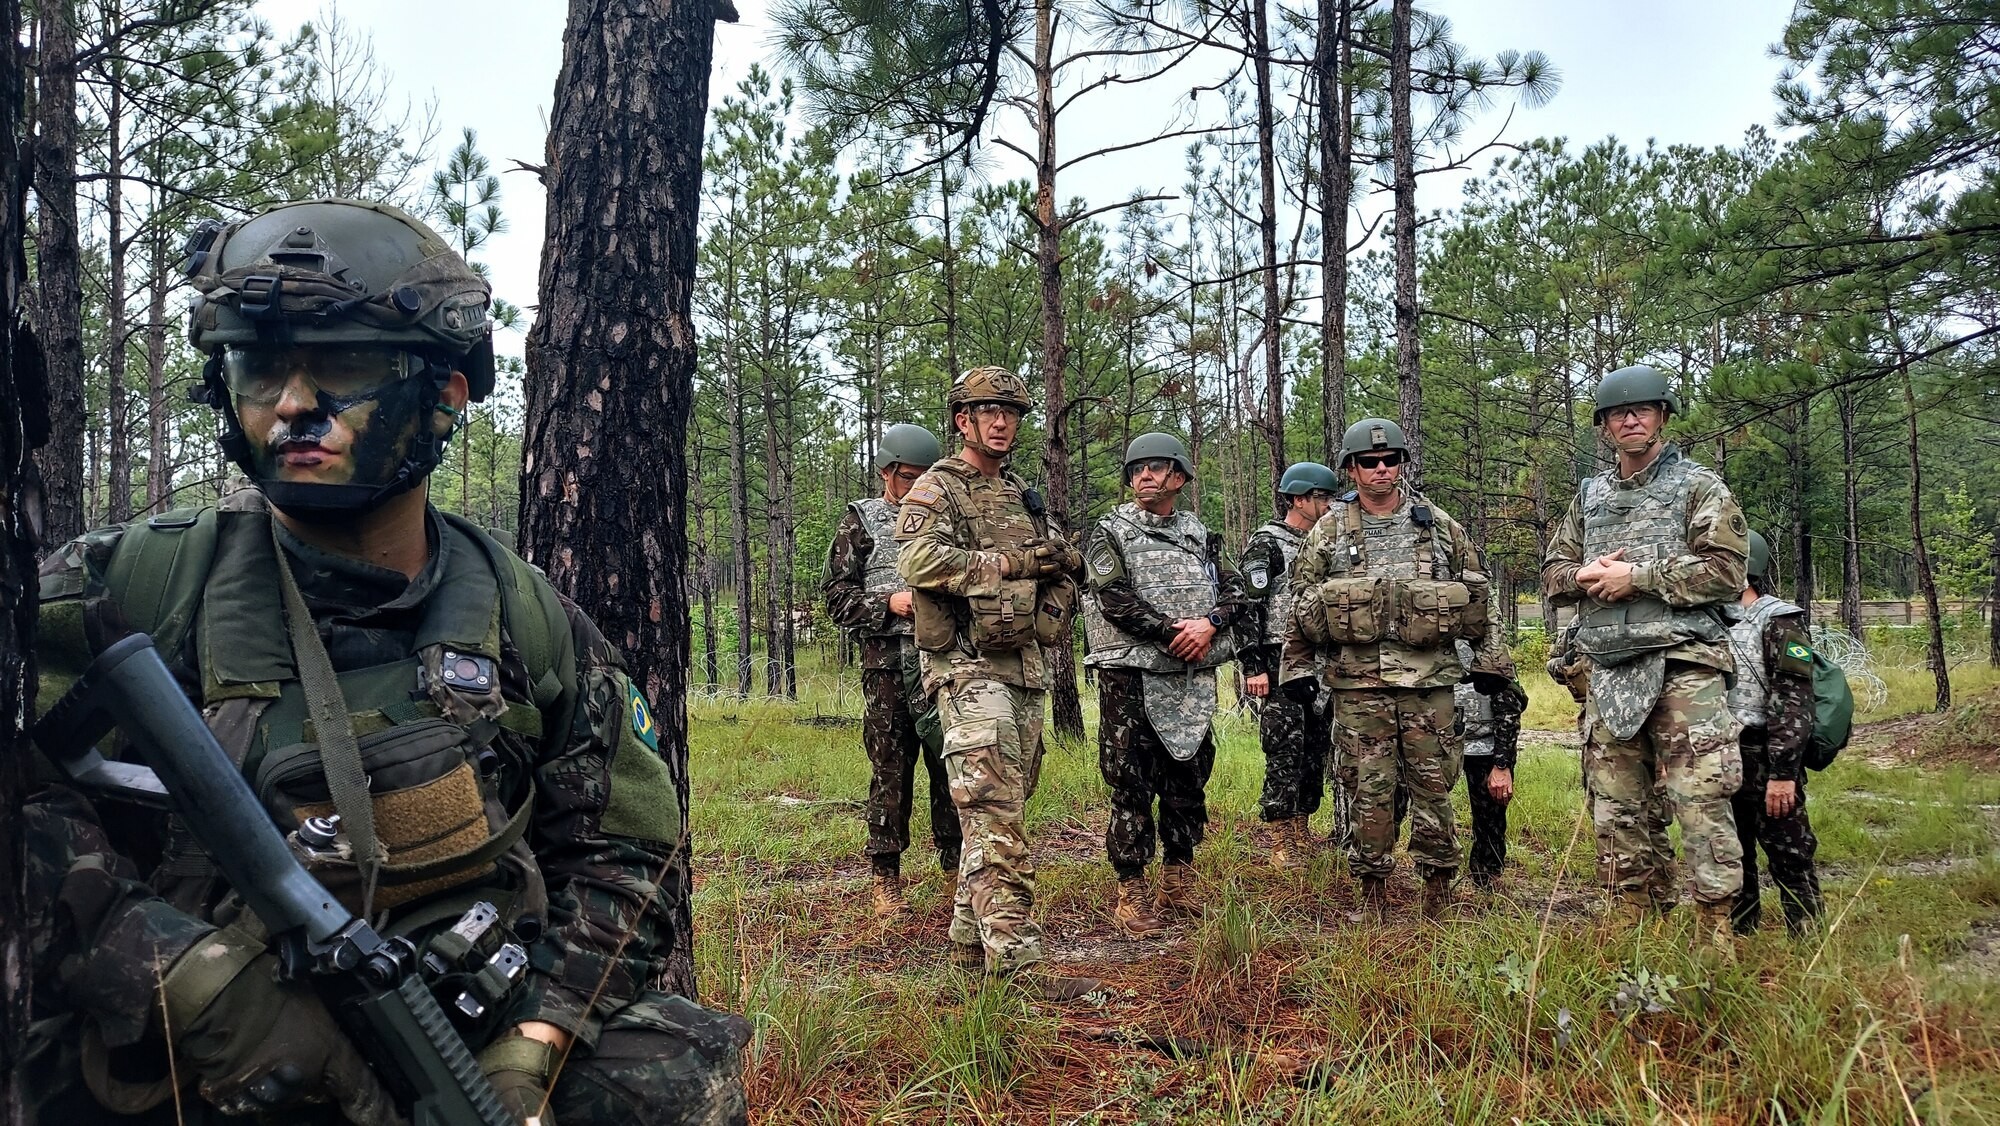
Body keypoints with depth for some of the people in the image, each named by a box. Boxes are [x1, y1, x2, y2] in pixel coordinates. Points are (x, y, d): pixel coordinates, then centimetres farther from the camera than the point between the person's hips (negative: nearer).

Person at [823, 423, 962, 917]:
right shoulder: (860, 520, 7)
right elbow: (836, 595, 2)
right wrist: (889, 603, -12)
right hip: (887, 664, -2)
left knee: (951, 766, 3)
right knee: (890, 772, 1)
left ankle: (956, 865, 14)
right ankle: (886, 880, 9)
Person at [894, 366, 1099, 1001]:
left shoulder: (1022, 496, 21)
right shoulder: (936, 491, -3)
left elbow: (1063, 562, 27)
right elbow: (919, 563, -21)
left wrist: (1061, 564, 1)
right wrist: (1012, 562, -16)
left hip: (1027, 670, 8)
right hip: (971, 670, -8)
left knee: (1002, 811, 12)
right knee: (995, 819, -13)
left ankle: (970, 942, 23)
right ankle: (1015, 960, -16)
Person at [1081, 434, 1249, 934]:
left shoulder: (1201, 533, 15)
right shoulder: (1110, 532, 0)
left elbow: (1233, 590, 7)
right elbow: (1117, 600, -12)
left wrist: (1209, 624, -13)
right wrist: (1175, 635, -14)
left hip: (1194, 678, 5)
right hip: (1131, 676, -5)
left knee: (1189, 780, 10)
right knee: (1131, 785, -3)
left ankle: (1178, 882, 23)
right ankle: (1131, 892, 4)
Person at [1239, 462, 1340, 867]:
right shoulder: (1266, 544, -7)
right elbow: (1248, 606, -14)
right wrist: (1253, 667, -19)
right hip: (1279, 665, -8)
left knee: (1316, 752, 9)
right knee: (1285, 754, -6)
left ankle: (1303, 834, 19)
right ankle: (1282, 843, 1)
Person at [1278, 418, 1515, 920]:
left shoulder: (1440, 526, 8)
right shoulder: (1328, 532, 5)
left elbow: (1475, 597, 13)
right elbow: (1302, 606, 9)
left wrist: (1489, 658, 11)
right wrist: (1297, 667, 5)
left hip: (1430, 680, 1)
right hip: (1357, 684, 0)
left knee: (1433, 786, 5)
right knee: (1370, 789, 3)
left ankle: (1439, 889, 17)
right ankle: (1373, 889, 14)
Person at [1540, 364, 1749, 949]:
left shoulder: (1700, 487, 3)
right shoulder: (1590, 496, 18)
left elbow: (1724, 571, -8)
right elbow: (1553, 571, 19)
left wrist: (1637, 577, -12)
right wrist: (1585, 577, -4)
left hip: (1682, 664, -5)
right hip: (1609, 669, 5)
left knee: (1700, 801, -9)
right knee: (1615, 803, 9)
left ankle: (1715, 929, -3)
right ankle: (1632, 916, 20)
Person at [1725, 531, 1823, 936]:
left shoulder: (1779, 622, -8)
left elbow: (1794, 704, -15)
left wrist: (1782, 773, -22)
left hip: (1767, 764, -7)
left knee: (1789, 858, -2)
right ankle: (1737, 939, 22)